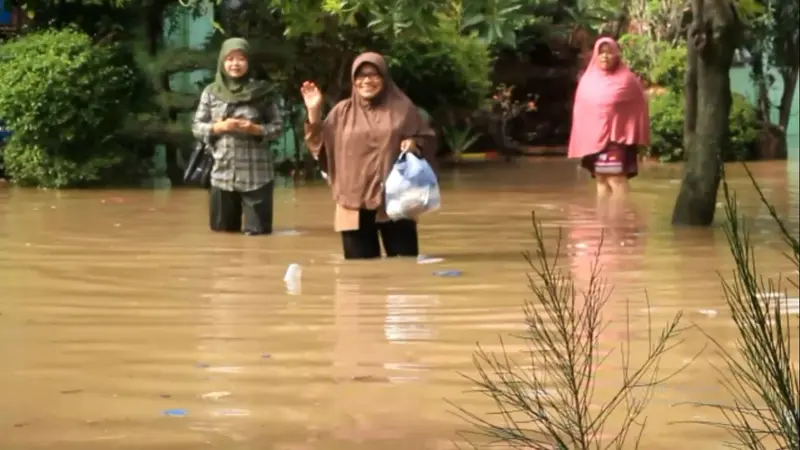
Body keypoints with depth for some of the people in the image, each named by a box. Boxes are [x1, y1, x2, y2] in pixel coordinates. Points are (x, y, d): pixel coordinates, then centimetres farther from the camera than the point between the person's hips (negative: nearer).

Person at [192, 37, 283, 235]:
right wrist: (218, 127, -11)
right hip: (222, 173, 2)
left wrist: (255, 129, -15)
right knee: (222, 230, 10)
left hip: (256, 175, -2)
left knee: (257, 230, -2)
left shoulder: (260, 92, -1)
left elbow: (277, 126, 3)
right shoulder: (211, 92, 4)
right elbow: (197, 127, 7)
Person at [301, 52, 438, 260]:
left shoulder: (402, 108, 5)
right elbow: (320, 147, 5)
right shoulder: (342, 112, 8)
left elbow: (428, 140, 10)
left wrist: (415, 144, -12)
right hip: (355, 204, 1)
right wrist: (314, 113, -5)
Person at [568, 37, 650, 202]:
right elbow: (581, 112, 13)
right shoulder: (587, 80, 9)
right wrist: (581, 142, 10)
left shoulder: (626, 79, -4)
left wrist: (634, 139, -4)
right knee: (600, 179, 9)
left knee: (616, 178, -13)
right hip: (593, 138, 5)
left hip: (617, 137, -5)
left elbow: (637, 110, -1)